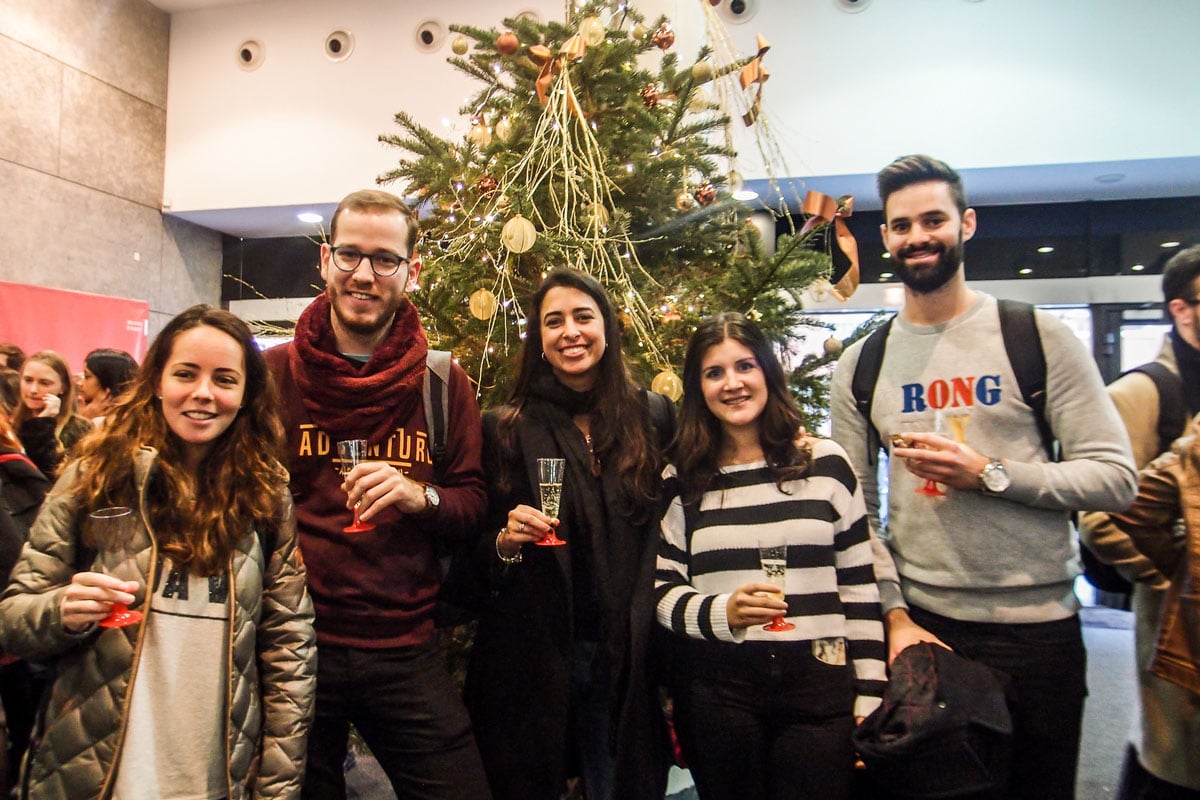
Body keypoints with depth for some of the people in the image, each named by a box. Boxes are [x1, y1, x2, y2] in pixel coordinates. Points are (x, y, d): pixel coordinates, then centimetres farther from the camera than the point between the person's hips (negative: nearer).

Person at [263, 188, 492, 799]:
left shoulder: (444, 384, 0)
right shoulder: (272, 373, -2)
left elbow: (473, 506, 2)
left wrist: (420, 496, -19)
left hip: (404, 652, 1)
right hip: (293, 643, 0)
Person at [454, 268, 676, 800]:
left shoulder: (653, 416, 1)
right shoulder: (504, 427, -3)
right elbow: (475, 563, 1)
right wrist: (506, 541, -19)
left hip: (629, 657, 1)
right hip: (531, 656, -1)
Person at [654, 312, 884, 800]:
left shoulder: (825, 462, 1)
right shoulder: (682, 479, 2)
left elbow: (859, 586, 4)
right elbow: (662, 589, 0)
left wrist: (869, 697, 2)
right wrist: (721, 613, -19)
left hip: (818, 686, 0)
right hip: (715, 689, 0)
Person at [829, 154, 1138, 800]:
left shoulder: (1038, 337, -4)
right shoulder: (860, 364, 2)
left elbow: (1116, 477, -7)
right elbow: (855, 509, 2)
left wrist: (989, 474, -19)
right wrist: (894, 613, -6)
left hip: (1037, 624, -1)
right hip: (917, 622, 2)